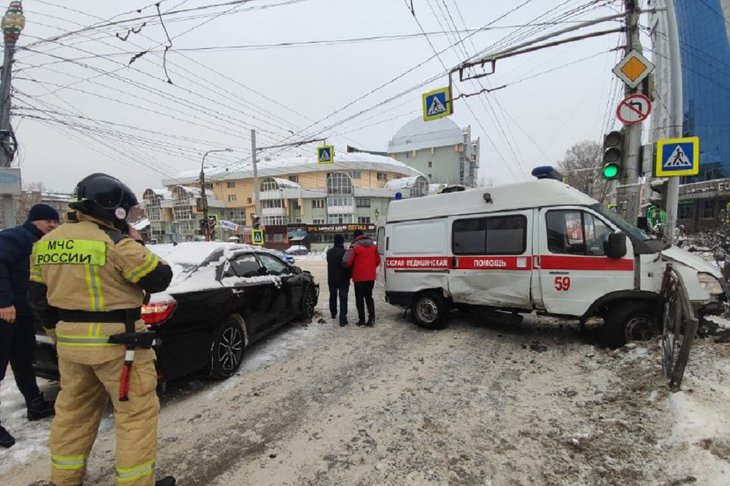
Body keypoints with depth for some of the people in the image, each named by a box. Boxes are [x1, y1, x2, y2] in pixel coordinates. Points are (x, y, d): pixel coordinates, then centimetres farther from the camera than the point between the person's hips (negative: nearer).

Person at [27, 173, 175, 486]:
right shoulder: (116, 243, -18)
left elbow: (38, 297, 15)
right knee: (137, 413, 4)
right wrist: (136, 244, -2)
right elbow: (160, 278, -12)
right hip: (116, 343, -8)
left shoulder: (46, 243, 8)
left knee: (73, 411, 23)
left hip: (68, 342, 8)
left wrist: (58, 332, 25)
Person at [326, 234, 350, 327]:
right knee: (343, 299, -2)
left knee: (333, 297, 24)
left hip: (331, 279, 6)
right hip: (343, 280, -5)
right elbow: (347, 266, -14)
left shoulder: (329, 252, 4)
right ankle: (342, 320, -6)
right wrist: (348, 277, 0)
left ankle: (333, 314, 40)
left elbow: (330, 264, 8)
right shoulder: (344, 252, -17)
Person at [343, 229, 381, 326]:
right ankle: (371, 318, 8)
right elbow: (378, 261, 10)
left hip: (359, 277, -5)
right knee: (369, 297, 16)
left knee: (359, 298, 6)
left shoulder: (354, 247, -11)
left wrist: (350, 268, 3)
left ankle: (362, 320, 9)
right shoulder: (373, 246, 8)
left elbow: (347, 261, -18)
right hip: (371, 277, 5)